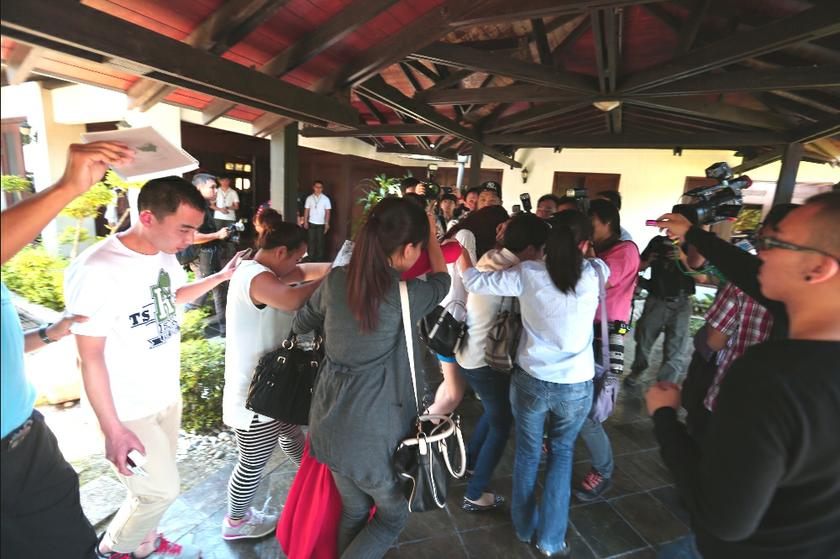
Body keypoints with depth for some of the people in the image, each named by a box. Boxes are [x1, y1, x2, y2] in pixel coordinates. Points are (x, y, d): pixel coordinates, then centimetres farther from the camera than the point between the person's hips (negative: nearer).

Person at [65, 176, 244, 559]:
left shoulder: (165, 254, -3)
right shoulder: (96, 270, -27)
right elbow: (90, 358, -21)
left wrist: (222, 275, 5)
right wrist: (112, 429, -18)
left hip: (167, 395, 7)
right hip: (130, 411, -7)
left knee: (157, 485, 22)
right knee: (161, 490, 7)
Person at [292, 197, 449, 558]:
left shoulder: (336, 280, -6)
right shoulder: (407, 295, -20)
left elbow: (300, 324, 12)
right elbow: (441, 281, 3)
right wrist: (432, 235, 16)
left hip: (332, 422, 6)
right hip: (375, 432, -5)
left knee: (354, 512, 28)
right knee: (393, 515, 23)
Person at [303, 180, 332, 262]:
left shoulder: (326, 199, -4)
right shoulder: (309, 198, 1)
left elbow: (327, 212, -4)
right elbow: (306, 210, 5)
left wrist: (327, 224, -9)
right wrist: (305, 222, -1)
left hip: (321, 224, -1)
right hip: (311, 223, 2)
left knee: (321, 242, 3)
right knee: (311, 241, 7)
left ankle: (320, 259, 11)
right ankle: (311, 258, 17)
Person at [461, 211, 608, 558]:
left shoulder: (528, 273, -14)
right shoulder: (595, 274, -10)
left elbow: (474, 282, -6)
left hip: (530, 381, 0)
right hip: (576, 386, 1)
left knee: (527, 453, 21)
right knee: (561, 453, 24)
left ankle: (525, 527, 43)